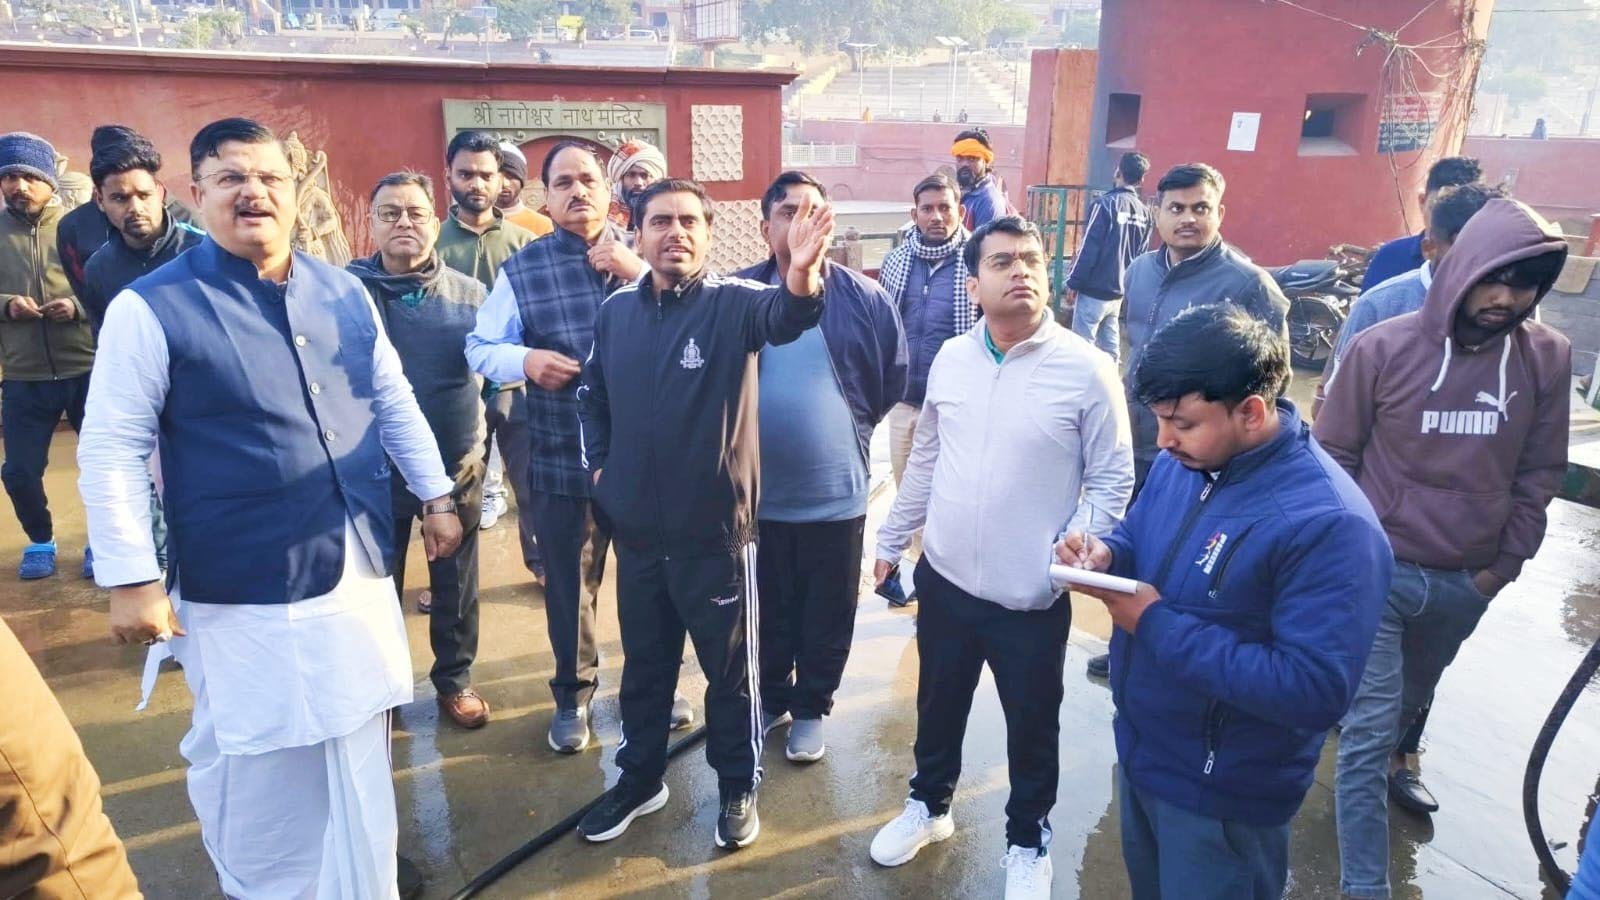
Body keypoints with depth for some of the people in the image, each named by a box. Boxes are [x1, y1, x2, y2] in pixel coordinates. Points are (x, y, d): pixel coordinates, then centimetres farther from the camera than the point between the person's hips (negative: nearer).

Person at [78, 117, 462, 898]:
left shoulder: (345, 293, 5)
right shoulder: (151, 308, -9)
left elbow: (394, 402, 14)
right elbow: (111, 451, -9)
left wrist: (436, 495, 13)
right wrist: (131, 580, -11)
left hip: (360, 572, 5)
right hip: (244, 589, -4)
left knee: (358, 759, 18)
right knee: (258, 767, 11)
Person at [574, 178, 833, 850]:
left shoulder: (732, 302, -11)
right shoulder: (616, 310, 2)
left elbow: (781, 316, -35)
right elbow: (592, 393, 18)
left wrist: (800, 276, -57)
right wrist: (599, 463, 7)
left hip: (715, 528, -4)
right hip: (637, 529, 4)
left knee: (730, 668, 13)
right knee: (644, 663, 21)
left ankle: (738, 788, 34)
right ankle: (640, 779, 41)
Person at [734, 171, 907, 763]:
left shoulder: (863, 298, -6)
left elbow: (894, 377, 6)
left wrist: (849, 428, 9)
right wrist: (751, 428, 6)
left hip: (835, 492, -1)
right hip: (756, 491, 1)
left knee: (826, 618, 14)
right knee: (767, 612, 18)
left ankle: (811, 709, 35)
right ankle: (772, 698, 40)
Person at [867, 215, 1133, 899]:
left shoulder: (1087, 369, -13)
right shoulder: (951, 358, 0)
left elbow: (1112, 478, -7)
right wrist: (892, 540, 15)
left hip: (1033, 596, -3)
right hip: (944, 579, 4)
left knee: (1032, 726, 16)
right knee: (938, 704, 22)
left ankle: (1027, 840, 42)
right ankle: (929, 804, 49)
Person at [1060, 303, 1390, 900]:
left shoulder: (1328, 524, -29)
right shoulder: (1181, 461, -5)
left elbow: (1316, 691, -32)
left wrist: (1157, 627, -30)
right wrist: (1105, 554, -13)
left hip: (1221, 793, -7)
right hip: (1138, 748, 7)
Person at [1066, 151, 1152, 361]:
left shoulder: (1106, 203, -13)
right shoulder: (1143, 212, 7)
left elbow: (1089, 248, -15)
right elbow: (1141, 253, 13)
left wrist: (1073, 282, -8)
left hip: (1094, 290, -7)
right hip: (1118, 291, 7)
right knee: (1110, 348, 12)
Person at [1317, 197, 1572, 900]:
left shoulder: (1548, 358, -4)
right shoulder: (1382, 347, -12)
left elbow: (1538, 474, 6)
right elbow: (1333, 457, -3)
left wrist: (1505, 563, 5)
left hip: (1467, 582, 3)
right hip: (1377, 572, -3)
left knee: (1408, 709, 22)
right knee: (1371, 729, -1)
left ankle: (1375, 779, 50)